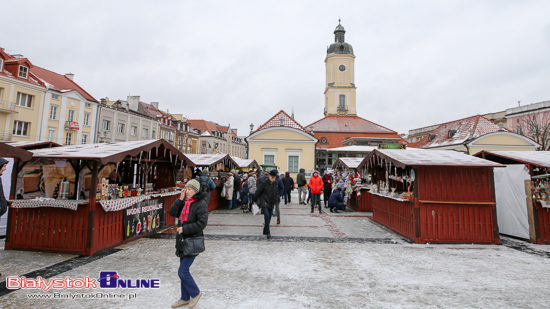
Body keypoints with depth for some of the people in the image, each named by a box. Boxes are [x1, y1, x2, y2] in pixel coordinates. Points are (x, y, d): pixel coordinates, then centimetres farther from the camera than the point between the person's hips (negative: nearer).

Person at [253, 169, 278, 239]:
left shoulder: (276, 183, 3)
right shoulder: (264, 183, -14)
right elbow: (258, 192, -6)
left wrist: (274, 201, 21)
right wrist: (255, 200, 2)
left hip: (271, 203, 6)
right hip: (264, 202, -5)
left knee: (269, 216, 8)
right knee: (267, 215, -19)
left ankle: (265, 231, 25)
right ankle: (267, 232, -12)